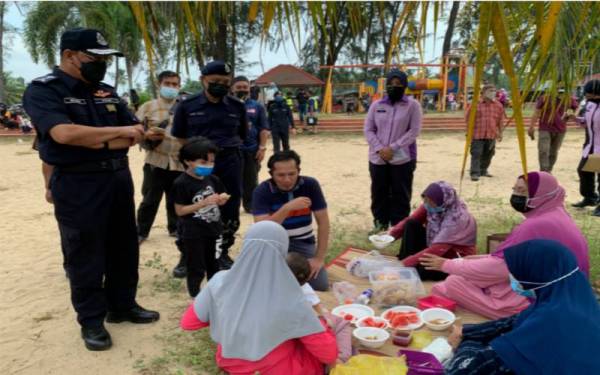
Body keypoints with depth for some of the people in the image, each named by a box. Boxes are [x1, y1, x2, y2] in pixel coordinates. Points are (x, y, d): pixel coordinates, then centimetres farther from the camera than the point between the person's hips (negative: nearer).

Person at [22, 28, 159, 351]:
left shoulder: (106, 92, 11)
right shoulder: (43, 90, -8)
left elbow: (135, 133, 5)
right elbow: (64, 133, -25)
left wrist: (96, 142, -13)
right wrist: (119, 131, -16)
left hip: (118, 178, 7)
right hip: (77, 184, -6)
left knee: (124, 246, 14)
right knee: (85, 254, 4)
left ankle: (122, 306, 30)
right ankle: (91, 320, 19)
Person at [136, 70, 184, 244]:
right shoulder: (148, 107, 2)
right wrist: (147, 135, -19)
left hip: (179, 163, 2)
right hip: (155, 162, -2)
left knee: (176, 199, 12)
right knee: (150, 199, 3)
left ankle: (175, 228, 29)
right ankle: (141, 231, 17)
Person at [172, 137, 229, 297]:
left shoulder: (212, 179, 4)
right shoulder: (181, 183, -14)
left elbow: (219, 199, 17)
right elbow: (180, 210, -15)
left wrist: (221, 199, -8)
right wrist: (204, 202, -22)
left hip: (213, 230, 6)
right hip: (193, 234, -6)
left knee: (215, 266, 19)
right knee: (196, 269, 4)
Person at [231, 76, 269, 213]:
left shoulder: (257, 106, 6)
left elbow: (264, 129, 5)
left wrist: (262, 147, -3)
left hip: (252, 149, 2)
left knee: (251, 180, 10)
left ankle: (250, 205, 23)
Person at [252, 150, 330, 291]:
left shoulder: (310, 185, -11)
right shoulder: (262, 191, -16)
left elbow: (323, 222, -9)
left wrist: (319, 258, -14)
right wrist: (287, 207, -35)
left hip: (303, 242, 2)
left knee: (320, 285, -15)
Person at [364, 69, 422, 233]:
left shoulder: (412, 105, -2)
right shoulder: (376, 105, 7)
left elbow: (414, 131, -8)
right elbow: (368, 130, 5)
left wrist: (393, 148, -15)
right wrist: (379, 149, -11)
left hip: (402, 159, -3)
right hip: (377, 158, 3)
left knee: (400, 195, 3)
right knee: (379, 193, 10)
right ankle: (380, 222, 25)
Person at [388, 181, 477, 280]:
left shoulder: (457, 219, -31)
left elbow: (436, 250, -36)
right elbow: (408, 221, -10)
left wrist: (405, 263, -39)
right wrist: (389, 235, -28)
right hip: (436, 251, 7)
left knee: (420, 269, -33)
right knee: (411, 224, -14)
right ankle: (404, 266, -13)